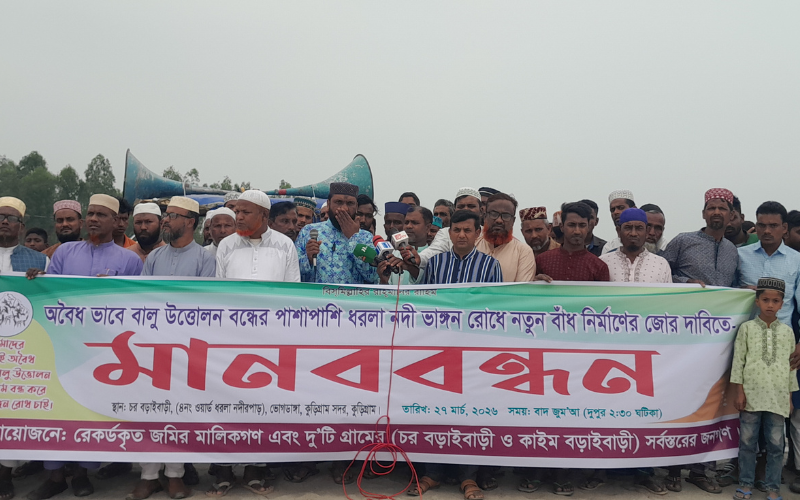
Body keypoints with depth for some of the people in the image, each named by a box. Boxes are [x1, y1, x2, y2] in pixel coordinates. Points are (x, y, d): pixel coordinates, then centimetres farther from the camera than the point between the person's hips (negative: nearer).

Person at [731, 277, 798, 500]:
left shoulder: (787, 332, 8)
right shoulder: (747, 328, 1)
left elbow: (791, 365, 12)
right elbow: (738, 360, 0)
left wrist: (790, 397, 10)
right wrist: (739, 392, -4)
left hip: (777, 397, 2)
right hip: (751, 394, -1)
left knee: (776, 443, 5)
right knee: (747, 441, 5)